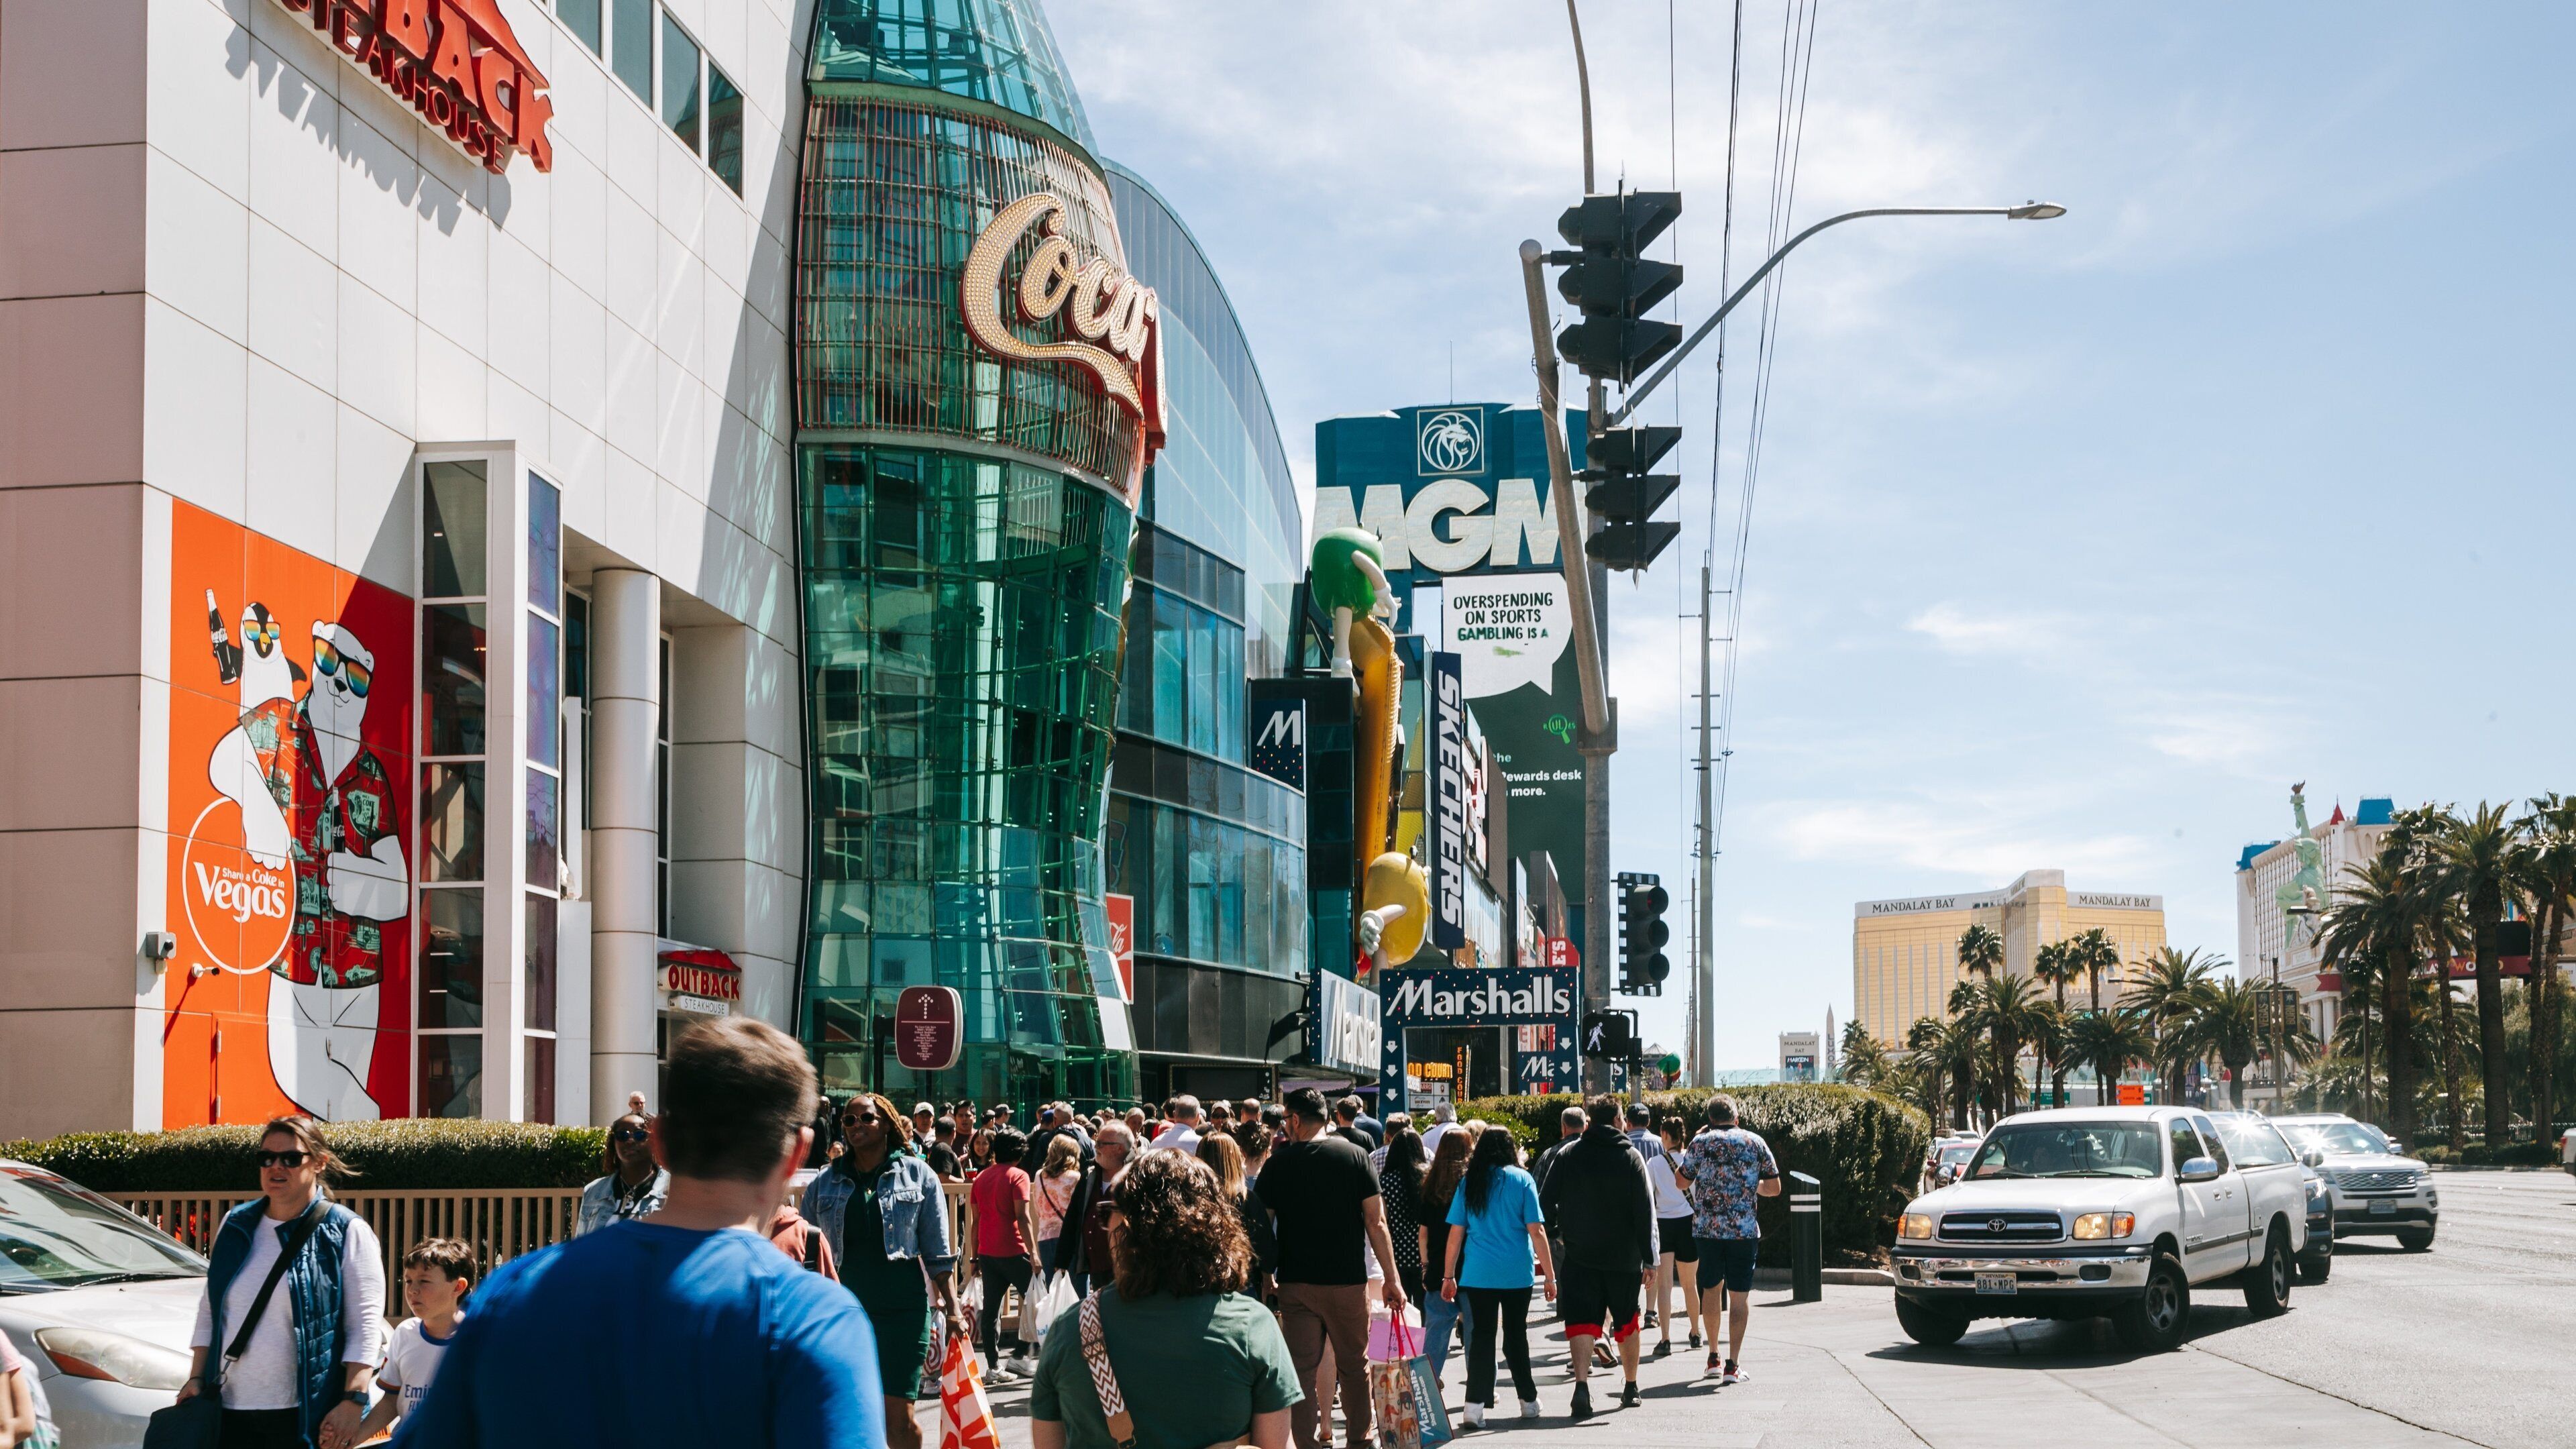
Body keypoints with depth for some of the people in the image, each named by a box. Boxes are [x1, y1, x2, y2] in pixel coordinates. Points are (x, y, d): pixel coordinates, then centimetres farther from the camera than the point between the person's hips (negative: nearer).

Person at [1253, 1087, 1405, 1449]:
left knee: (1301, 1370, 3)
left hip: (1296, 1284, 0)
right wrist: (1392, 1280, -1)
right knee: (1354, 1367, 15)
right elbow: (1376, 1223, -6)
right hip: (1348, 1282, 0)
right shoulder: (1354, 1156, -3)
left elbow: (1263, 1225, 1)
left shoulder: (1277, 1164, -2)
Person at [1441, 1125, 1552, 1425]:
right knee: (1516, 1336, 12)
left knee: (1481, 1336, 2)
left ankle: (1476, 1405, -8)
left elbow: (1456, 1234, 4)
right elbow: (1537, 1232, -5)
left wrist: (1449, 1276, 11)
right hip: (1517, 1274, -1)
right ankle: (1528, 1401, 21)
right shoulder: (1522, 1180, -2)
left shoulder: (1469, 1183, 3)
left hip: (1478, 1274, 1)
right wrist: (1549, 1275, -1)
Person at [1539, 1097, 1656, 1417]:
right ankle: (1630, 1388, 27)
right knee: (1627, 1323, 17)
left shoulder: (1568, 1154, 1)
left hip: (1579, 1256, -1)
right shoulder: (1631, 1156, -1)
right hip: (1624, 1257, 1)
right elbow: (1645, 1211, -5)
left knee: (1581, 1322, -5)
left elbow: (1546, 1202, 2)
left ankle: (1582, 1382, -25)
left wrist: (1556, 1234, 18)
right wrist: (1648, 1258, -4)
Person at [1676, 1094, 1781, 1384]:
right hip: (1744, 1229, -1)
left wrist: (1683, 1160, 26)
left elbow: (1681, 1181, 8)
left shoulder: (1701, 1142, 0)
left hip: (1706, 1228, 1)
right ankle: (1733, 1364, -4)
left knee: (1711, 1289, 17)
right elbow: (1774, 1188, 5)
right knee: (1739, 1295, 2)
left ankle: (1714, 1357, 23)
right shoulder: (1755, 1142, 1)